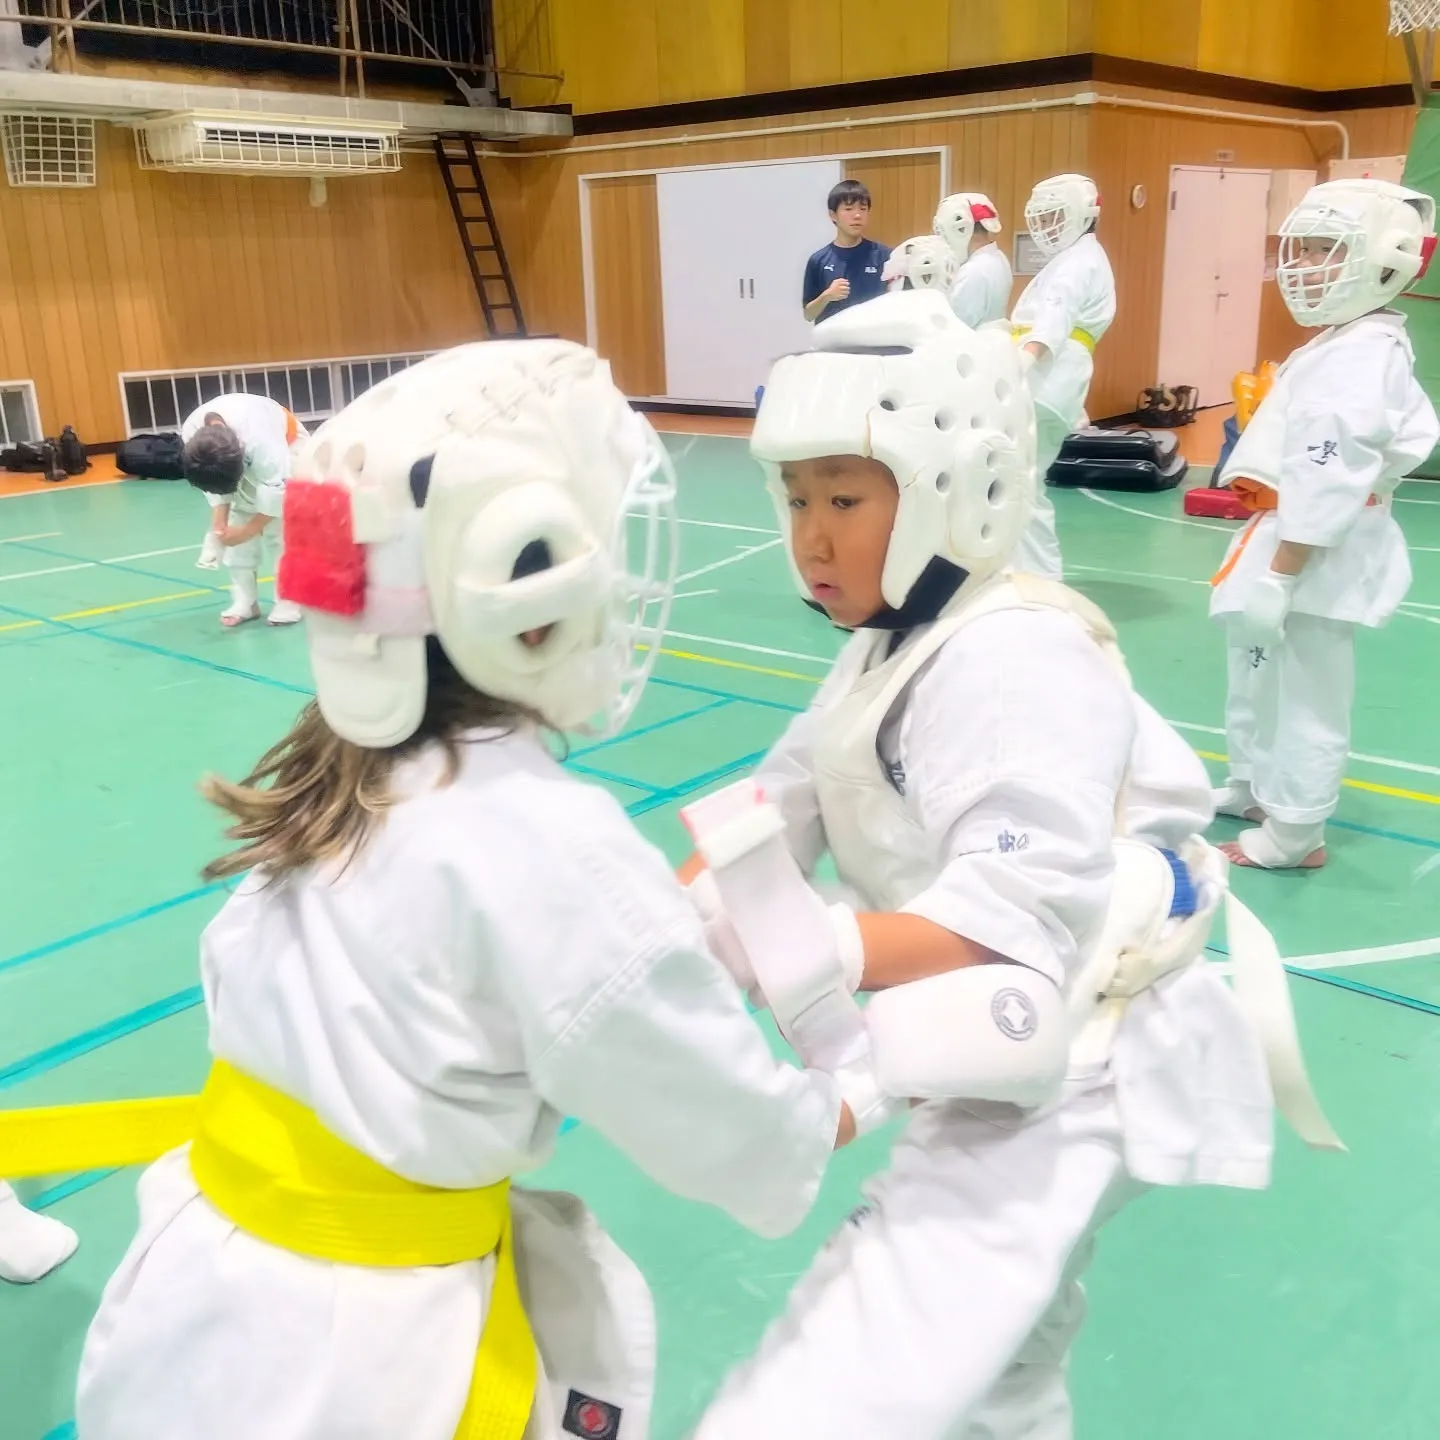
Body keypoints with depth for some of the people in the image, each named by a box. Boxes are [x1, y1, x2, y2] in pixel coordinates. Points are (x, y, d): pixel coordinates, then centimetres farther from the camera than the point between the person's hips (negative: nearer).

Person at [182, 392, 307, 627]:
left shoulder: (257, 433, -43)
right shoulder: (191, 434, -26)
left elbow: (277, 487, -34)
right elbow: (215, 481, -11)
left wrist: (248, 530, -28)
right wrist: (219, 521, -20)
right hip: (247, 459, 6)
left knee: (280, 530, -13)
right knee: (236, 524, 0)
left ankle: (288, 600, -3)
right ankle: (244, 601, 9)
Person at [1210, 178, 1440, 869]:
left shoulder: (1358, 355, -20)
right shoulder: (1352, 346, 13)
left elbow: (1329, 481, -26)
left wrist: (1278, 574, -25)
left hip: (1313, 557, -11)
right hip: (1296, 543, 11)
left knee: (1303, 695, -1)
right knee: (1261, 677, 24)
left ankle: (1293, 833, 11)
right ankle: (1254, 786, 41)